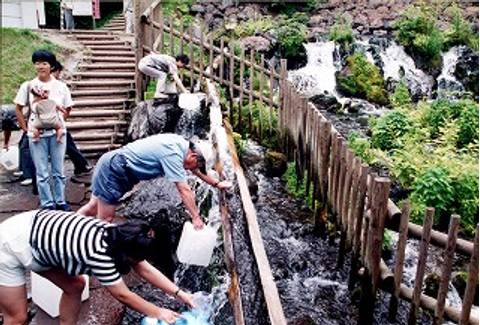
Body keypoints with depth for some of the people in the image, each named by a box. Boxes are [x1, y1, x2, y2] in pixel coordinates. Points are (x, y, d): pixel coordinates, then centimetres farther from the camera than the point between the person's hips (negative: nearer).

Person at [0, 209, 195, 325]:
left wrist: (178, 293, -3)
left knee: (75, 286, 10)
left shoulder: (117, 235, -8)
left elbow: (145, 269, -1)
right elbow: (123, 295, -20)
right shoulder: (99, 253, -31)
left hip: (35, 230, 9)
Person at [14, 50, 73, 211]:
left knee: (58, 170, 8)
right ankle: (47, 203, 16)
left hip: (57, 132, 1)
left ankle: (60, 201, 21)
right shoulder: (28, 86, 0)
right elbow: (18, 109, 7)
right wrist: (26, 129, 0)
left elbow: (66, 110, 11)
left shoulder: (61, 86, 2)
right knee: (42, 173, 5)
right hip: (36, 134, -1)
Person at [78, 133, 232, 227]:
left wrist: (216, 183, 26)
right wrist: (196, 217, -20)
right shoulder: (173, 155, -23)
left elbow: (198, 170, 20)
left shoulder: (181, 144, 4)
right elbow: (184, 190, -24)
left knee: (93, 208, 13)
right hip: (113, 171, -9)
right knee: (105, 220, -6)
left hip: (110, 164, 9)